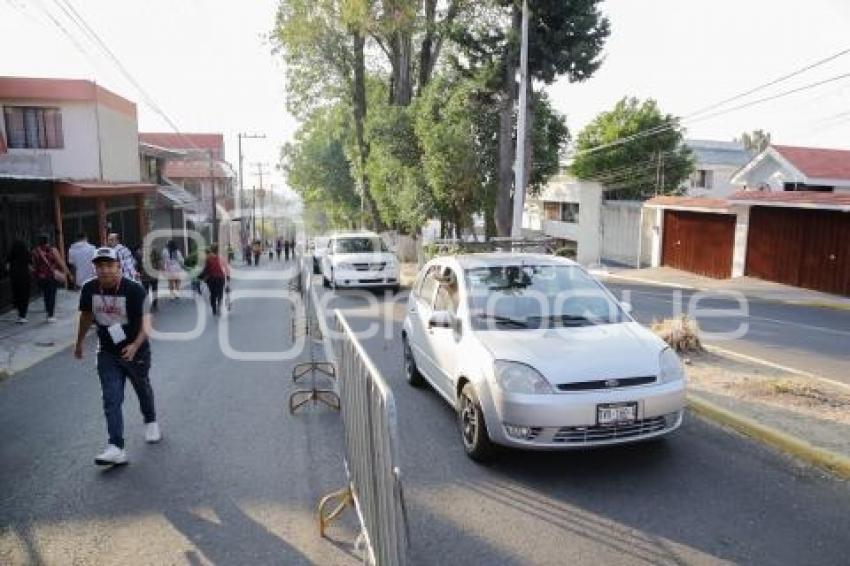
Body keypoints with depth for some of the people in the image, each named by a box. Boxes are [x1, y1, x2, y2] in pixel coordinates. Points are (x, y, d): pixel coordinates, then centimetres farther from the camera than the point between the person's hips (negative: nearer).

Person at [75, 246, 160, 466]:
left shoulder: (134, 289, -22)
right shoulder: (89, 289, -9)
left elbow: (145, 320, -24)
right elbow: (86, 316, 9)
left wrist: (136, 345, -40)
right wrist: (79, 343, 19)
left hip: (136, 351, -2)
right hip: (107, 353, 3)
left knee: (143, 389, 19)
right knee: (111, 400, -6)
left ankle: (150, 422, 47)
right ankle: (116, 448, -6)